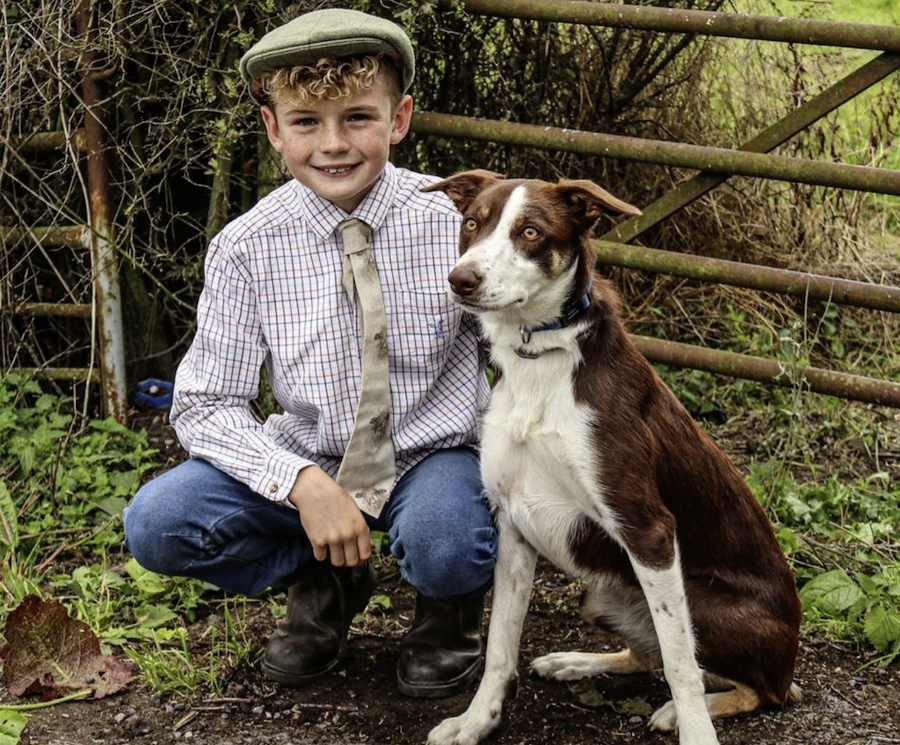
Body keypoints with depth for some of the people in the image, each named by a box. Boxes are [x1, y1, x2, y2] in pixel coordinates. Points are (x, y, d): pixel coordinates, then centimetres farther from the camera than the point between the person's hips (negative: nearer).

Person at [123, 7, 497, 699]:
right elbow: (205, 404, -8)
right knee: (156, 524, -20)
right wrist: (304, 484, -25)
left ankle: (450, 608, 5)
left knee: (443, 548, -36)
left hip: (432, 456, -2)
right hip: (308, 460, 2)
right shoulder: (246, 247, -10)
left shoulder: (456, 220, -13)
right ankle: (322, 580, 9)